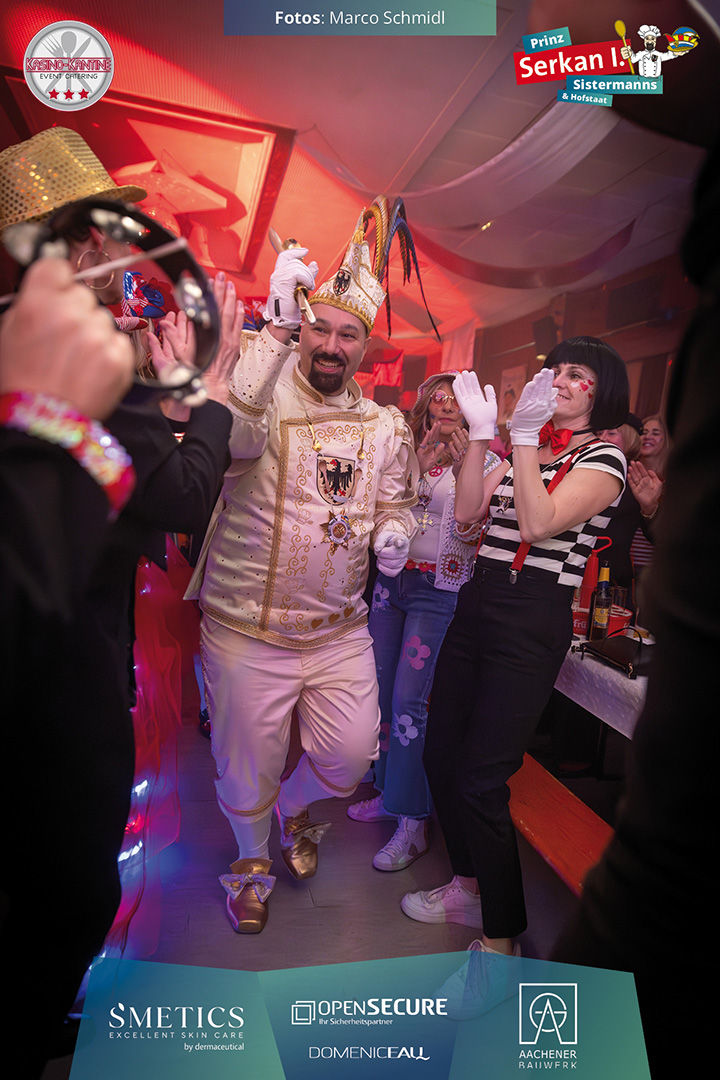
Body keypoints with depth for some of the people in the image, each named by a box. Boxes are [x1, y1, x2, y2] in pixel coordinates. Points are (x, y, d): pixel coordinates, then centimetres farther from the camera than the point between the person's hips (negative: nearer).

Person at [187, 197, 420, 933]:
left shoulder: (387, 426, 5)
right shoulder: (266, 398, -10)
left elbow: (396, 501, 15)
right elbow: (228, 438, -33)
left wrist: (394, 531, -8)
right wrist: (276, 327, -35)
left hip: (340, 628, 4)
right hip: (247, 627, -3)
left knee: (351, 755, 9)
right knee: (247, 766, 12)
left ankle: (294, 807, 45)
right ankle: (253, 856, 45)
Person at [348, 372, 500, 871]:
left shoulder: (486, 462, -1)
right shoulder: (408, 452, 10)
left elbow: (472, 532, -11)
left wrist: (463, 467, -21)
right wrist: (419, 465, -13)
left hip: (440, 591, -5)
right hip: (392, 581, 5)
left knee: (408, 700, -7)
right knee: (383, 692, 11)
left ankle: (413, 822, 7)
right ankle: (388, 790, 31)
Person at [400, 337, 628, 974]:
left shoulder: (604, 458, -2)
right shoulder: (527, 450, 18)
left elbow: (539, 522, -19)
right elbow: (468, 511, 4)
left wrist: (526, 434, -19)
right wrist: (481, 433, -2)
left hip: (532, 624, -7)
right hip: (478, 606, 7)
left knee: (480, 780, -6)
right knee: (441, 754, 12)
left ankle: (500, 937, 15)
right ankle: (469, 887, 35)